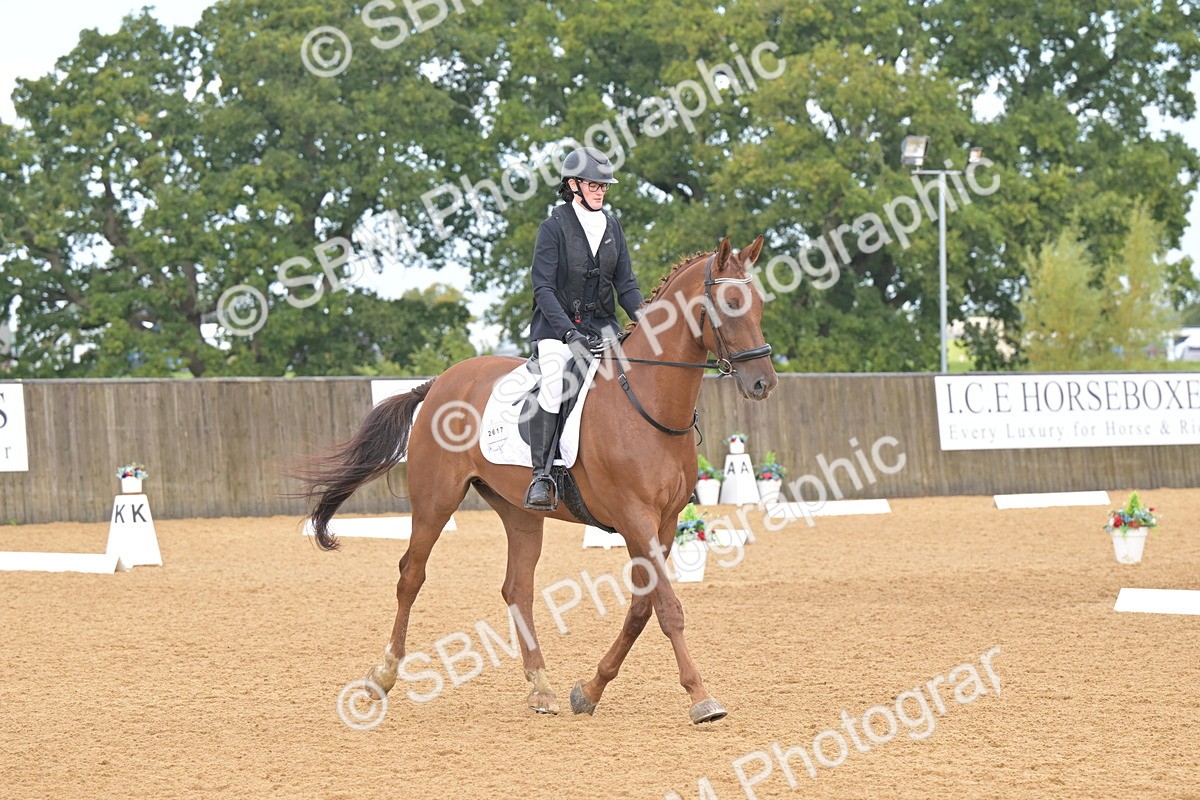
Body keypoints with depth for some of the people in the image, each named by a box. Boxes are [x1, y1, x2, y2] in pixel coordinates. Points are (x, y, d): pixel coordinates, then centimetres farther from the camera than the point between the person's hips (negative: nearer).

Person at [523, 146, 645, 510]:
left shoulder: (611, 226, 9)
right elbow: (543, 288, -13)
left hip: (601, 326, 5)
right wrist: (570, 334, -25)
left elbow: (626, 283, 11)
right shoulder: (554, 226, -7)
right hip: (556, 325, -5)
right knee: (554, 385, -32)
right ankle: (541, 475, -28)